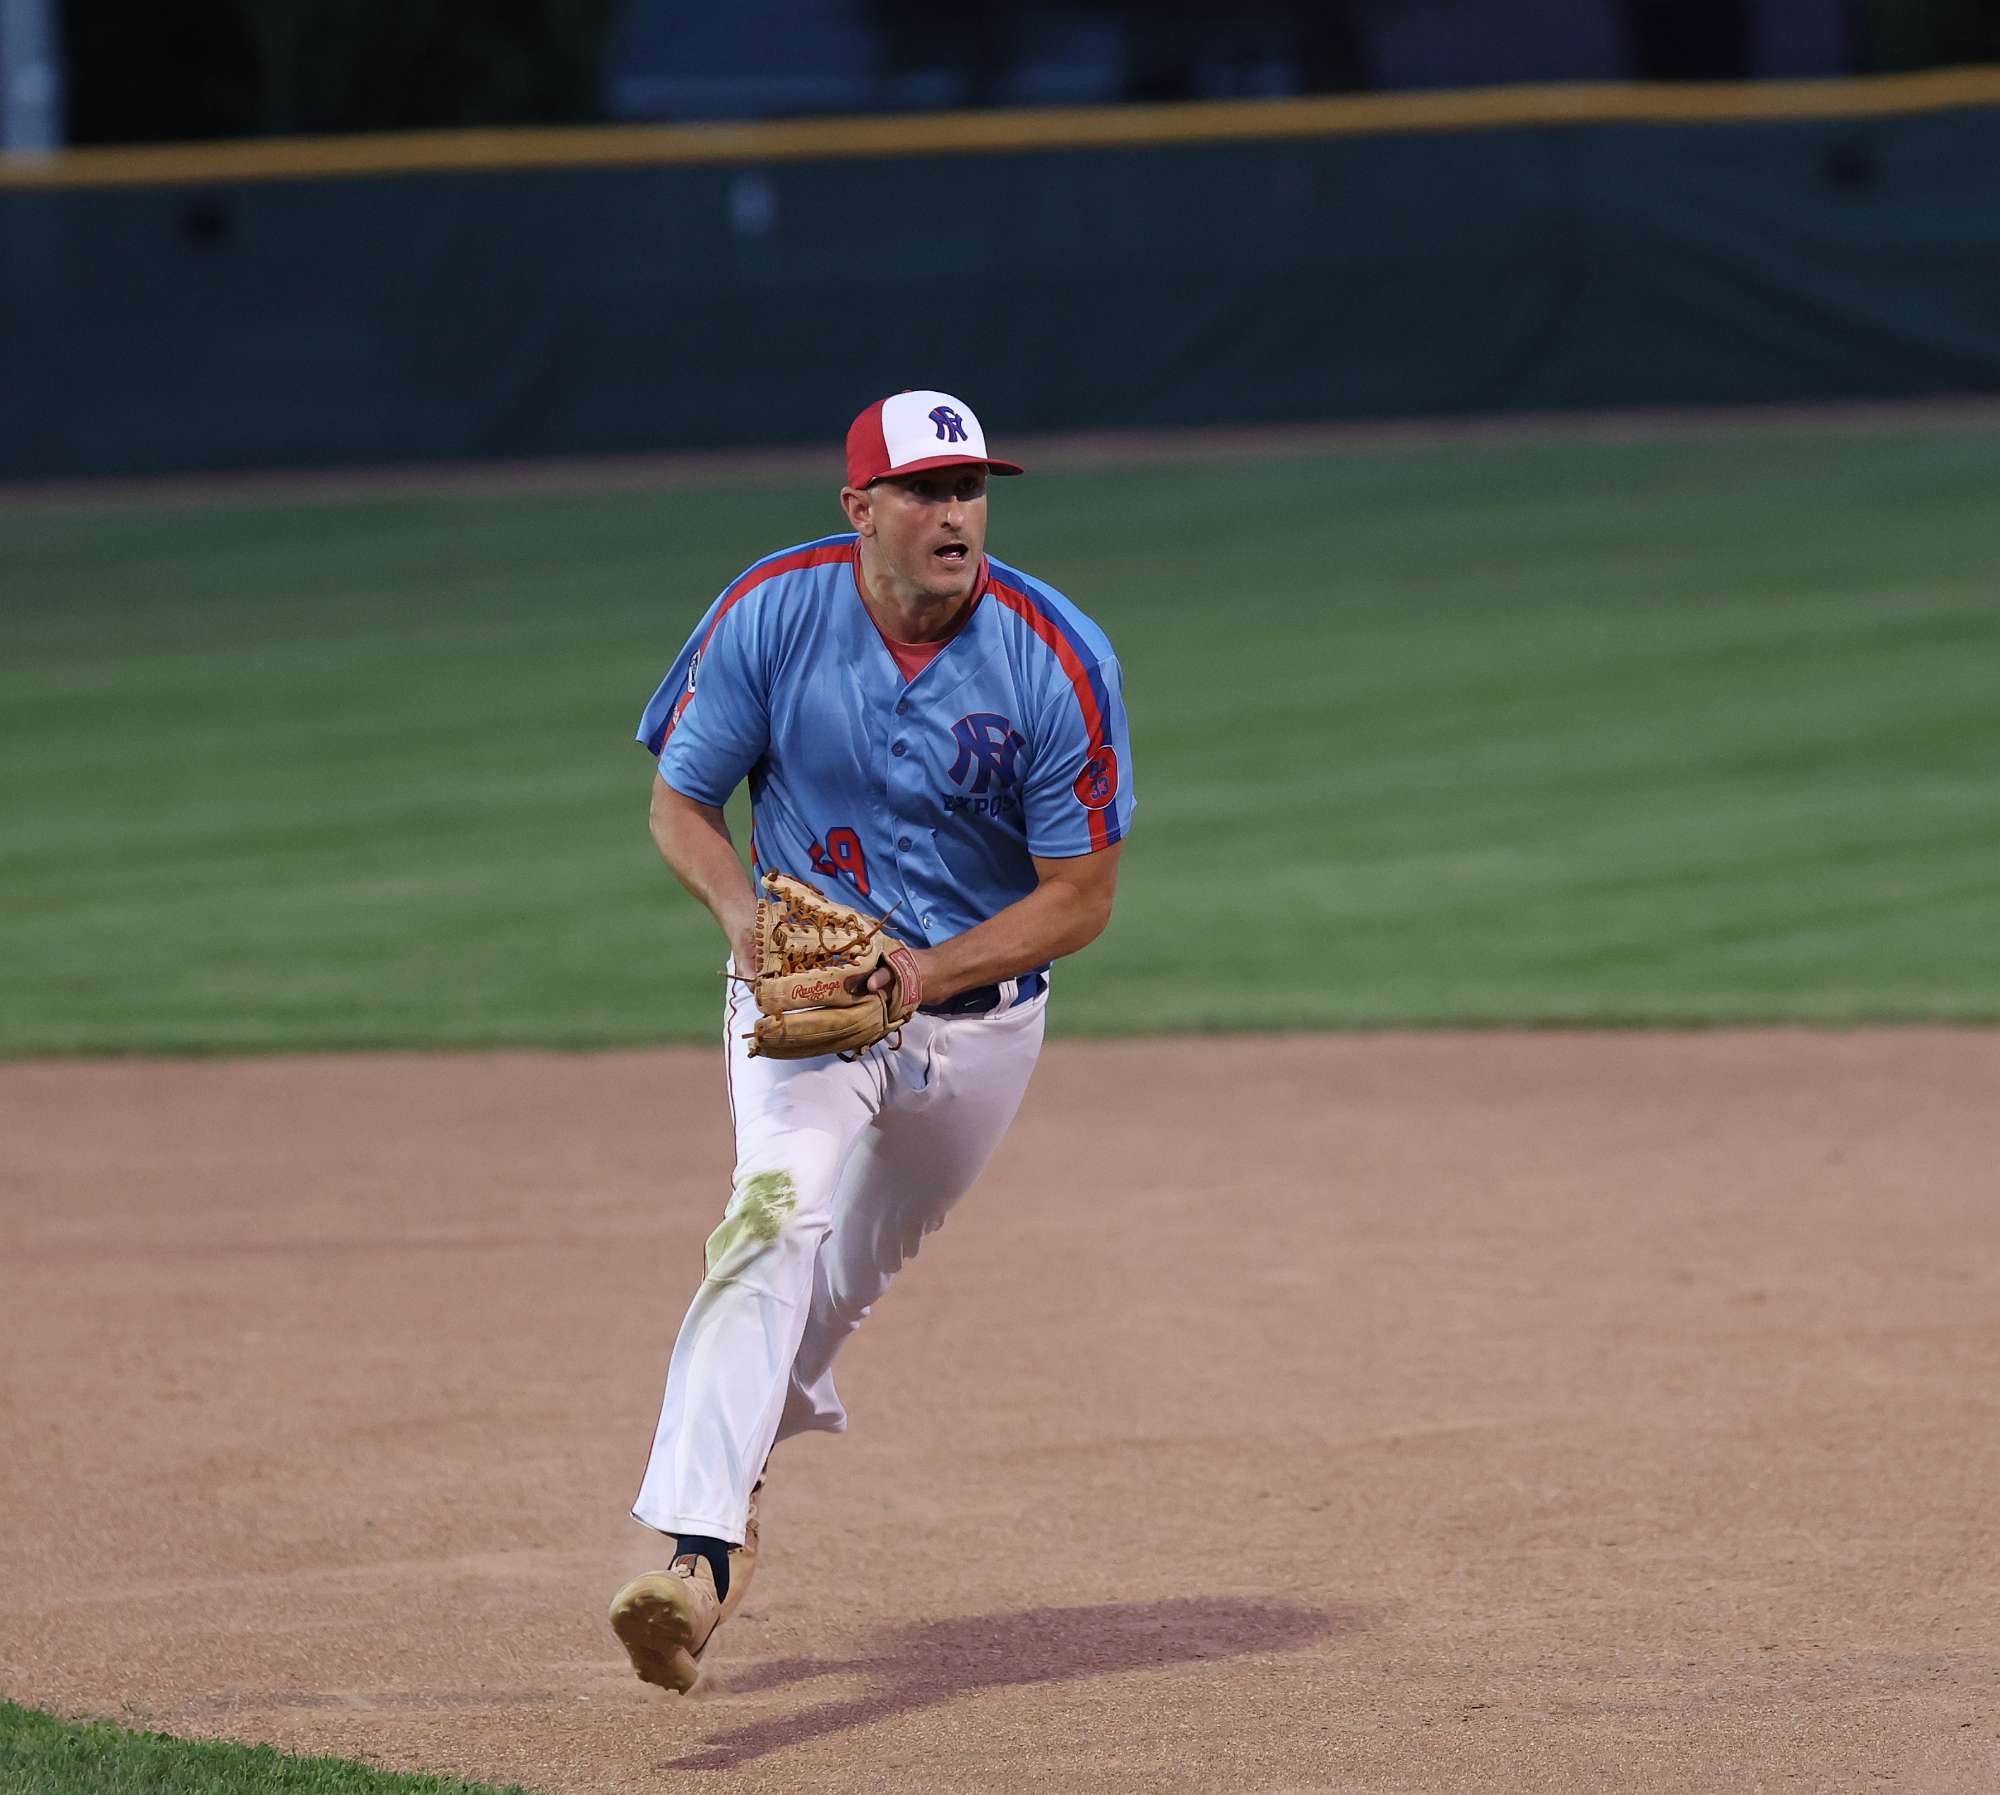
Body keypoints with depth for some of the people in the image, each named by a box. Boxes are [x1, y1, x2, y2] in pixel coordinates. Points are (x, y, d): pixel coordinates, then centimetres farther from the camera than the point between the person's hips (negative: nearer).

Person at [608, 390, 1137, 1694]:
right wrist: (743, 911, -24)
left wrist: (914, 977, -24)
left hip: (982, 1008, 2)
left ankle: (739, 1452, 45)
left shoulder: (1059, 661, -17)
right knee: (783, 1214, -25)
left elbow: (1082, 898, -13)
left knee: (853, 1270, 14)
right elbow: (681, 804, -3)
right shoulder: (769, 617, -14)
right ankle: (699, 1549, -37)